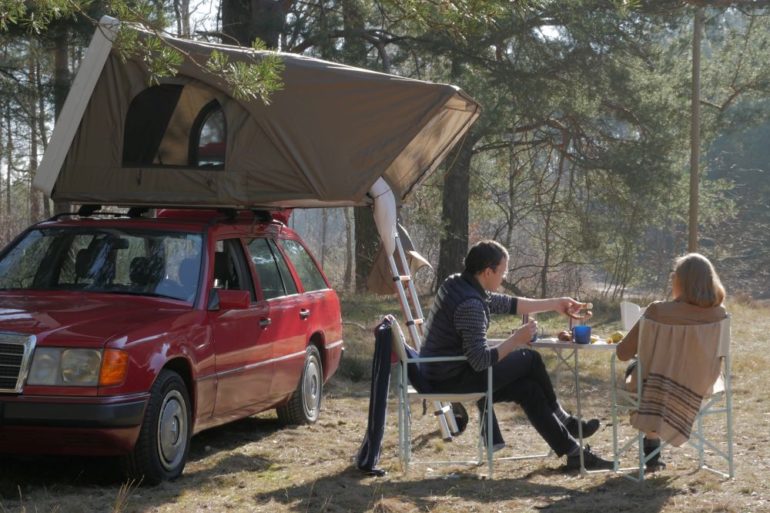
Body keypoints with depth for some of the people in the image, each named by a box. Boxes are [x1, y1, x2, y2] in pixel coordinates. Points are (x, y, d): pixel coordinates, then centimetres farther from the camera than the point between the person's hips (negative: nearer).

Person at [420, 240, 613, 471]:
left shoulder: (456, 284, 5)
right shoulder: (470, 305, -25)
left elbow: (508, 304, 16)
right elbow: (480, 360, -30)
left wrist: (555, 304, 20)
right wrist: (516, 340, -19)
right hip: (452, 380, -10)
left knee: (529, 387, 10)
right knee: (530, 360, -4)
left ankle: (574, 452, 15)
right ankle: (561, 419, 16)